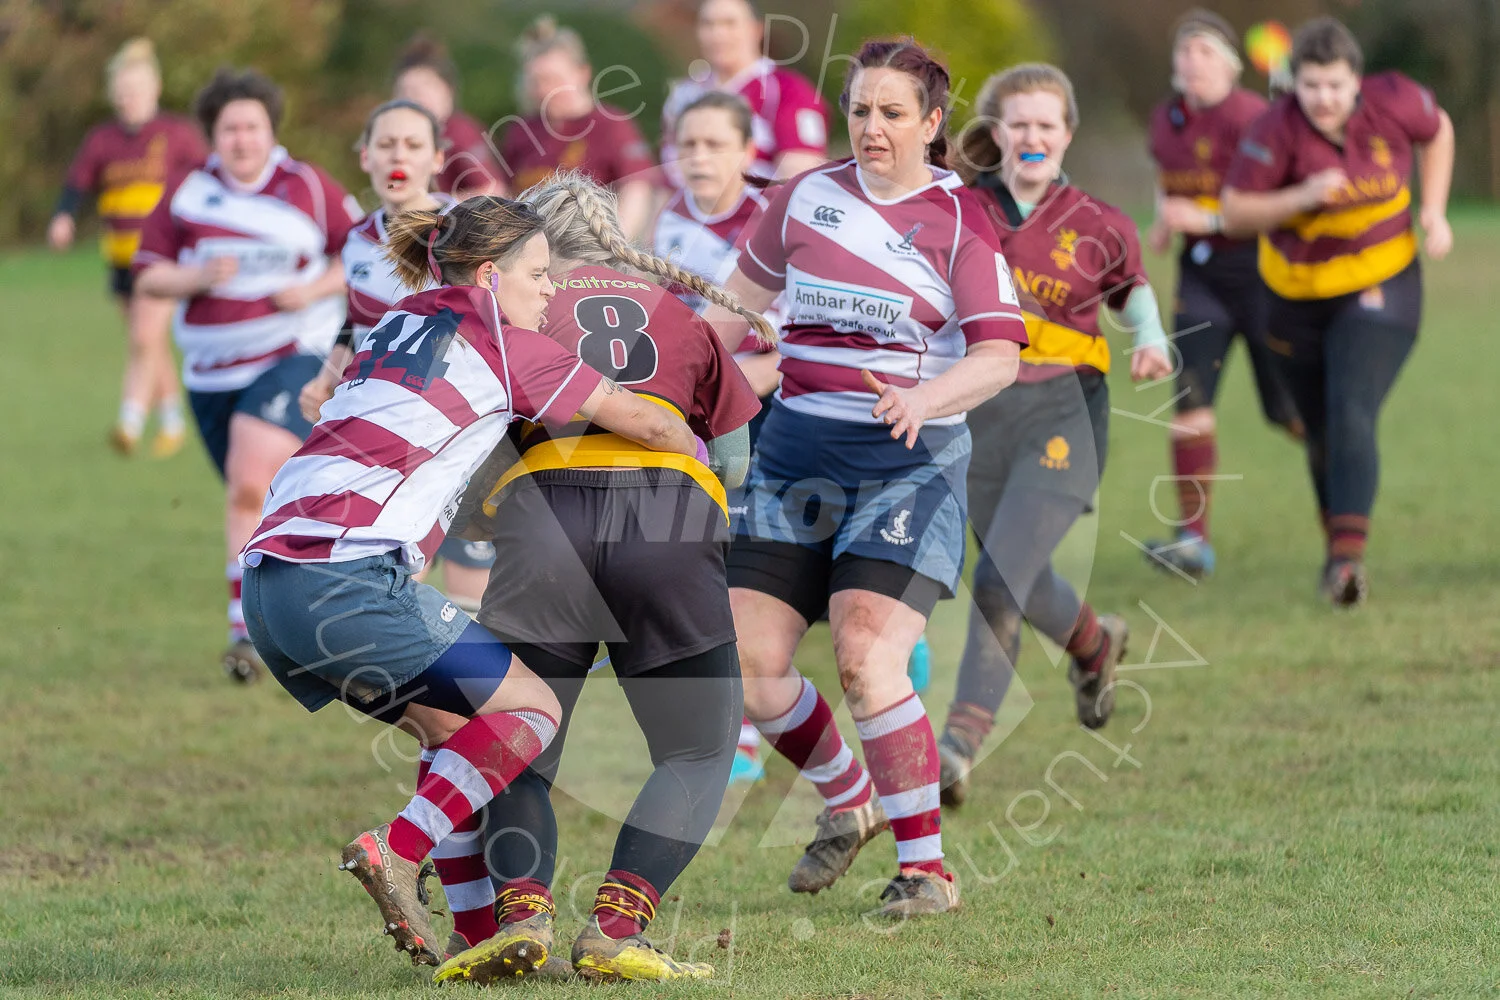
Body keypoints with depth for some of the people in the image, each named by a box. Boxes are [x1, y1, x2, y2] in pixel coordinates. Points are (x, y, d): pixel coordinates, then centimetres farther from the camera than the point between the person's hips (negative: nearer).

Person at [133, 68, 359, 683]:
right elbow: (148, 276, 5)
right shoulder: (187, 195, 4)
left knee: (251, 487, -21)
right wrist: (199, 276, -14)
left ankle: (245, 629, -19)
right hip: (211, 371, 4)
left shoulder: (310, 189, -1)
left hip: (290, 359, -4)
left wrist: (317, 289, -11)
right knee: (245, 495, 11)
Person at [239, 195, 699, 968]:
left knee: (457, 732, 18)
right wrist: (698, 455, 26)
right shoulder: (498, 344, 2)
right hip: (347, 581, -8)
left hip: (270, 581, 8)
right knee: (530, 707, 3)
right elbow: (643, 421, 7)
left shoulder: (399, 326, 23)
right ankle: (398, 851, -14)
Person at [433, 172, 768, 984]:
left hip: (542, 517, 0)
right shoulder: (681, 316, 25)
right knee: (697, 756, 12)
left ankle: (522, 912, -9)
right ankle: (614, 926, -7)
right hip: (673, 529, 0)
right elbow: (735, 460, 24)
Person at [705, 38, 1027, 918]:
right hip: (795, 458, 5)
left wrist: (925, 397, -29)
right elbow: (745, 296, 23)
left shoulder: (960, 220, -4)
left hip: (909, 464, -5)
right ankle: (848, 802, 25)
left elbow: (999, 355, -12)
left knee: (867, 658, -19)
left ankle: (927, 866, -7)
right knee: (746, 664, -2)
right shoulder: (806, 198, 8)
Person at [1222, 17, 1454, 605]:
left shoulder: (1393, 102, -13)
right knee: (1321, 433, 12)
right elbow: (1235, 212, -16)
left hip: (1379, 287, -1)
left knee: (1351, 415, -20)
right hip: (1300, 295, 1)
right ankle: (1337, 539, 36)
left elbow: (1438, 132, 10)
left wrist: (1433, 212, 0)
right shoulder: (1278, 130, -19)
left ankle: (1348, 556, -28)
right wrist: (1301, 197, -31)